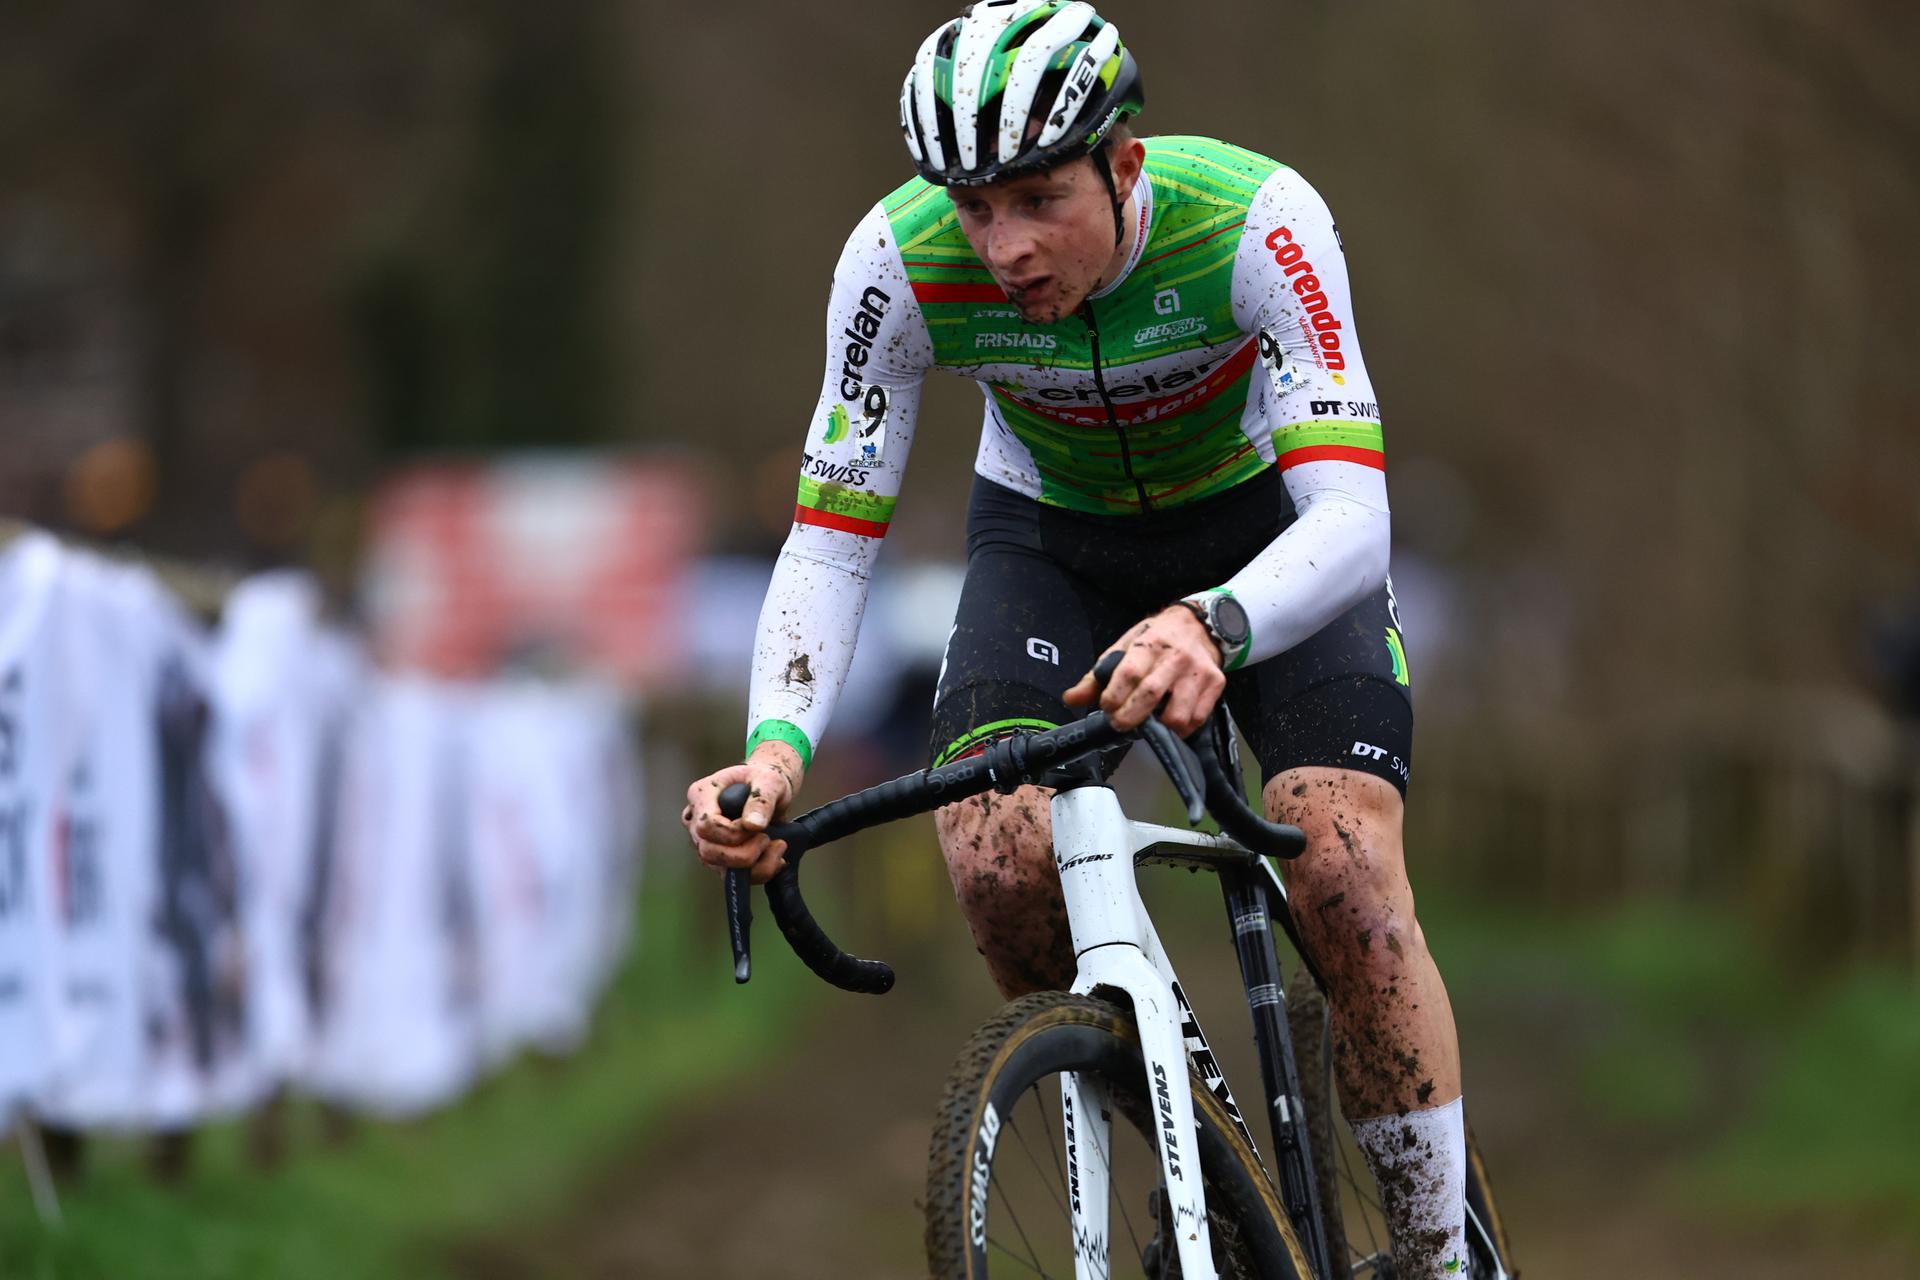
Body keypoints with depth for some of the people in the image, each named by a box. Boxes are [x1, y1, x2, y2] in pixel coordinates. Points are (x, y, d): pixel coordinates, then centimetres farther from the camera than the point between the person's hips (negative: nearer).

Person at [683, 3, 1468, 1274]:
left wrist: (1212, 628, -65)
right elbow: (830, 541, -24)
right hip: (1050, 535, 2)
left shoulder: (1258, 221, -36)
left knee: (1349, 880, -22)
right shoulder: (902, 263, -29)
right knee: (997, 861, -24)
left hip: (1265, 522, -2)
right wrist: (778, 746, -43)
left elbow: (1350, 520, -44)